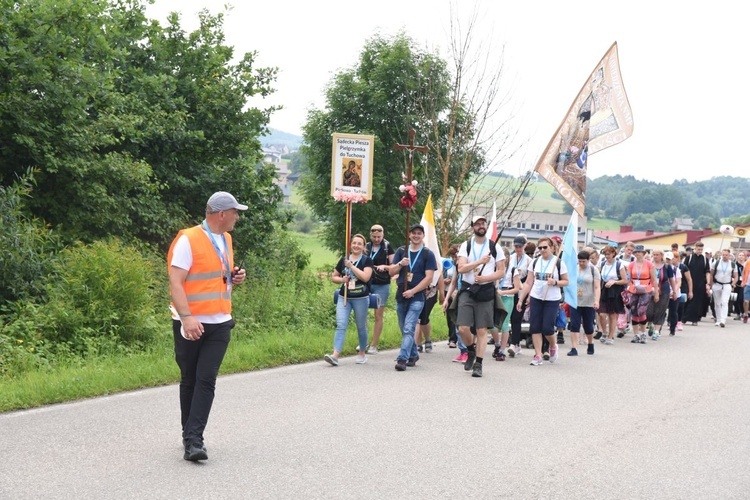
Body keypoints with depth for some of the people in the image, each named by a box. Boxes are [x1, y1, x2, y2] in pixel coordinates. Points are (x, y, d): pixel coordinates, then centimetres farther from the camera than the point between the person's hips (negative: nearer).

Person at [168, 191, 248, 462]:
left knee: (206, 380, -6)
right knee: (189, 380, 8)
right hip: (191, 324, -5)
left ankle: (193, 439, -6)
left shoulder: (226, 239, 13)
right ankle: (191, 437, 22)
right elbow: (175, 282, -16)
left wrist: (235, 277, 5)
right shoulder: (188, 240, -11)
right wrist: (186, 317, -26)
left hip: (219, 324, 5)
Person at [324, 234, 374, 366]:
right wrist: (341, 280, -4)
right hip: (344, 297, 2)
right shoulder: (344, 260, 9)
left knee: (361, 327, 10)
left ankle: (361, 353, 26)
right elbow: (334, 277, 17)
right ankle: (335, 355, -17)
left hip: (361, 298, -2)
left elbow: (365, 277, -18)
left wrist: (351, 266, -16)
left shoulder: (367, 260, -2)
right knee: (341, 325, -9)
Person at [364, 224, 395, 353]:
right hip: (366, 283, 4)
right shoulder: (367, 247, 10)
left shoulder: (387, 247, -1)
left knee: (378, 315, 0)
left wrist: (384, 267, -19)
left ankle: (373, 345, 5)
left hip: (382, 285, -4)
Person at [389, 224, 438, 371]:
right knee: (404, 329, 12)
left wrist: (413, 291, -16)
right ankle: (413, 355, 27)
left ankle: (402, 359, -20)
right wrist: (400, 264, -14)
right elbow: (391, 272, 7)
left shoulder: (428, 254, 0)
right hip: (401, 296, 5)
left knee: (408, 329, -15)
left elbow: (429, 277, -8)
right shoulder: (401, 251, 11)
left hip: (417, 297, -5)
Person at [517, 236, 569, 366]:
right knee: (535, 327, 0)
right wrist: (520, 299, 5)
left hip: (552, 300, -4)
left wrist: (555, 282, -20)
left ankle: (553, 346, 24)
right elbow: (528, 283, 8)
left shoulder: (559, 263, -5)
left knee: (547, 328, -8)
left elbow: (566, 281, 0)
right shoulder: (535, 262, 5)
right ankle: (538, 356, 7)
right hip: (535, 298, 4)